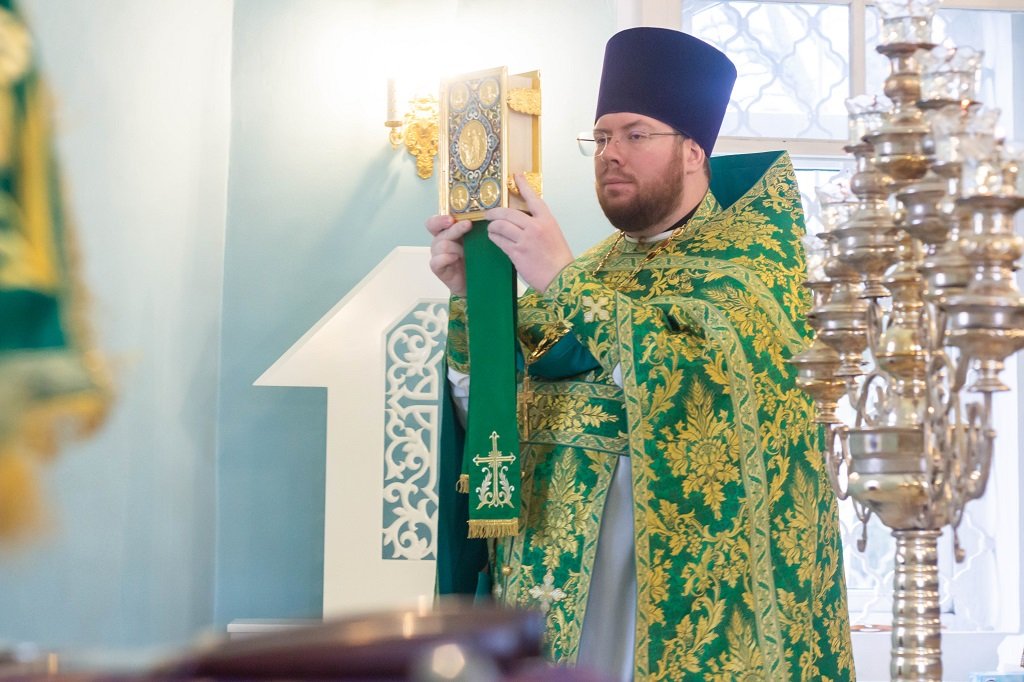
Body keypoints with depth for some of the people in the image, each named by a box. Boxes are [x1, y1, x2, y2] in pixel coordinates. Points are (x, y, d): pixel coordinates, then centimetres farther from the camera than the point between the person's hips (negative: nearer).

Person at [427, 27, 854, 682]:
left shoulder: (753, 240, -1)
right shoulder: (595, 269, 14)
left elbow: (715, 374, -20)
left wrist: (565, 280, -19)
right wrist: (471, 295, -5)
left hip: (710, 547, -5)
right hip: (569, 552, 5)